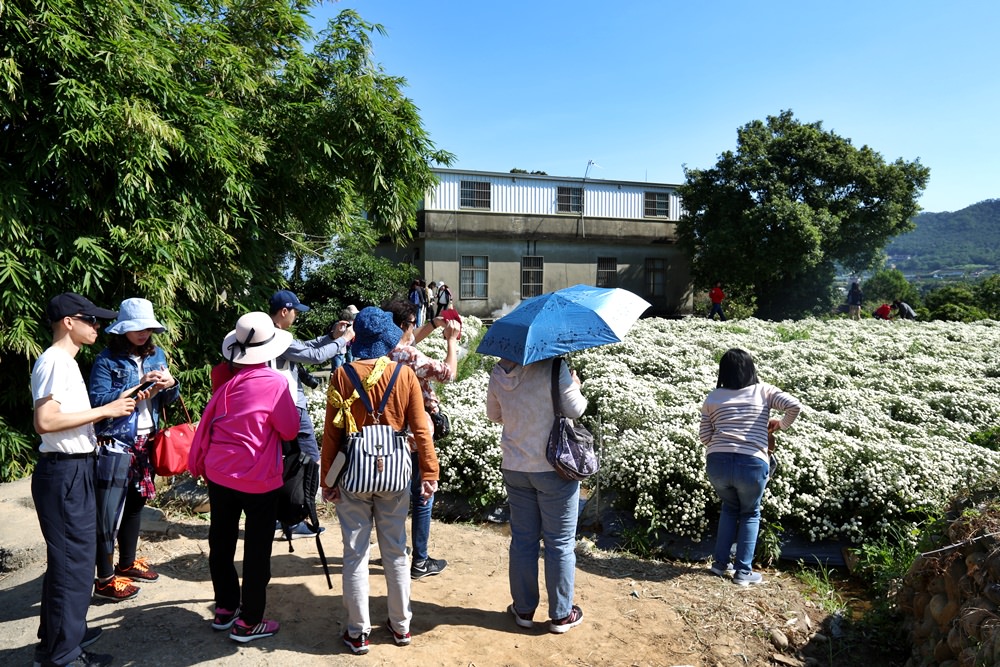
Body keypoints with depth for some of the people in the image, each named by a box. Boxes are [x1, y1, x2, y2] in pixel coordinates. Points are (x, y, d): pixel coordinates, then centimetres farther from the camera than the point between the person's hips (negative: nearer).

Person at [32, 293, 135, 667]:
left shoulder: (66, 361, 15)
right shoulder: (54, 361, -16)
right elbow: (44, 421, -26)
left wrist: (119, 404, 12)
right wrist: (105, 411, -20)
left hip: (74, 471, 10)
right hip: (64, 473, -10)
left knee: (66, 557, 20)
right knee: (73, 560, -1)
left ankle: (60, 635, 35)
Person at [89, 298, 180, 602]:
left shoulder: (156, 355, 7)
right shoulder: (107, 360, -10)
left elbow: (166, 400, 10)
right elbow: (98, 401, -20)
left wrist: (170, 385, -12)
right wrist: (138, 387, -26)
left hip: (145, 441, 6)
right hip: (116, 443, -6)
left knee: (135, 502, 17)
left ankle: (127, 562, 33)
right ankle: (105, 579, 10)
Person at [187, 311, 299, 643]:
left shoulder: (227, 379, -2)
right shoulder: (274, 382, -17)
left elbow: (206, 424, 5)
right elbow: (290, 429, -9)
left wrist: (197, 463, 17)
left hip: (219, 475, 5)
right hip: (259, 479, -5)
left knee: (221, 542, 18)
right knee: (257, 550, 7)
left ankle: (225, 609, 33)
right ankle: (248, 623, 16)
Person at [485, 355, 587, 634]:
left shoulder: (498, 373, -1)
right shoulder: (553, 367, -19)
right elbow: (574, 410, -15)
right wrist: (575, 386, 4)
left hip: (514, 469, 5)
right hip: (554, 468, -4)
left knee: (523, 540, 16)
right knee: (560, 543, 9)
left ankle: (524, 609, 28)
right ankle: (561, 614, 21)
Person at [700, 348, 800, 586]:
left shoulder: (713, 397, 12)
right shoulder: (763, 391, 8)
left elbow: (704, 436, 9)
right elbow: (794, 406, -5)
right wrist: (782, 424, 14)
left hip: (718, 462, 2)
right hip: (752, 464, -2)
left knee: (730, 508, 29)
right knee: (750, 513, 23)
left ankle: (720, 563, 29)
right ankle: (743, 572, 21)